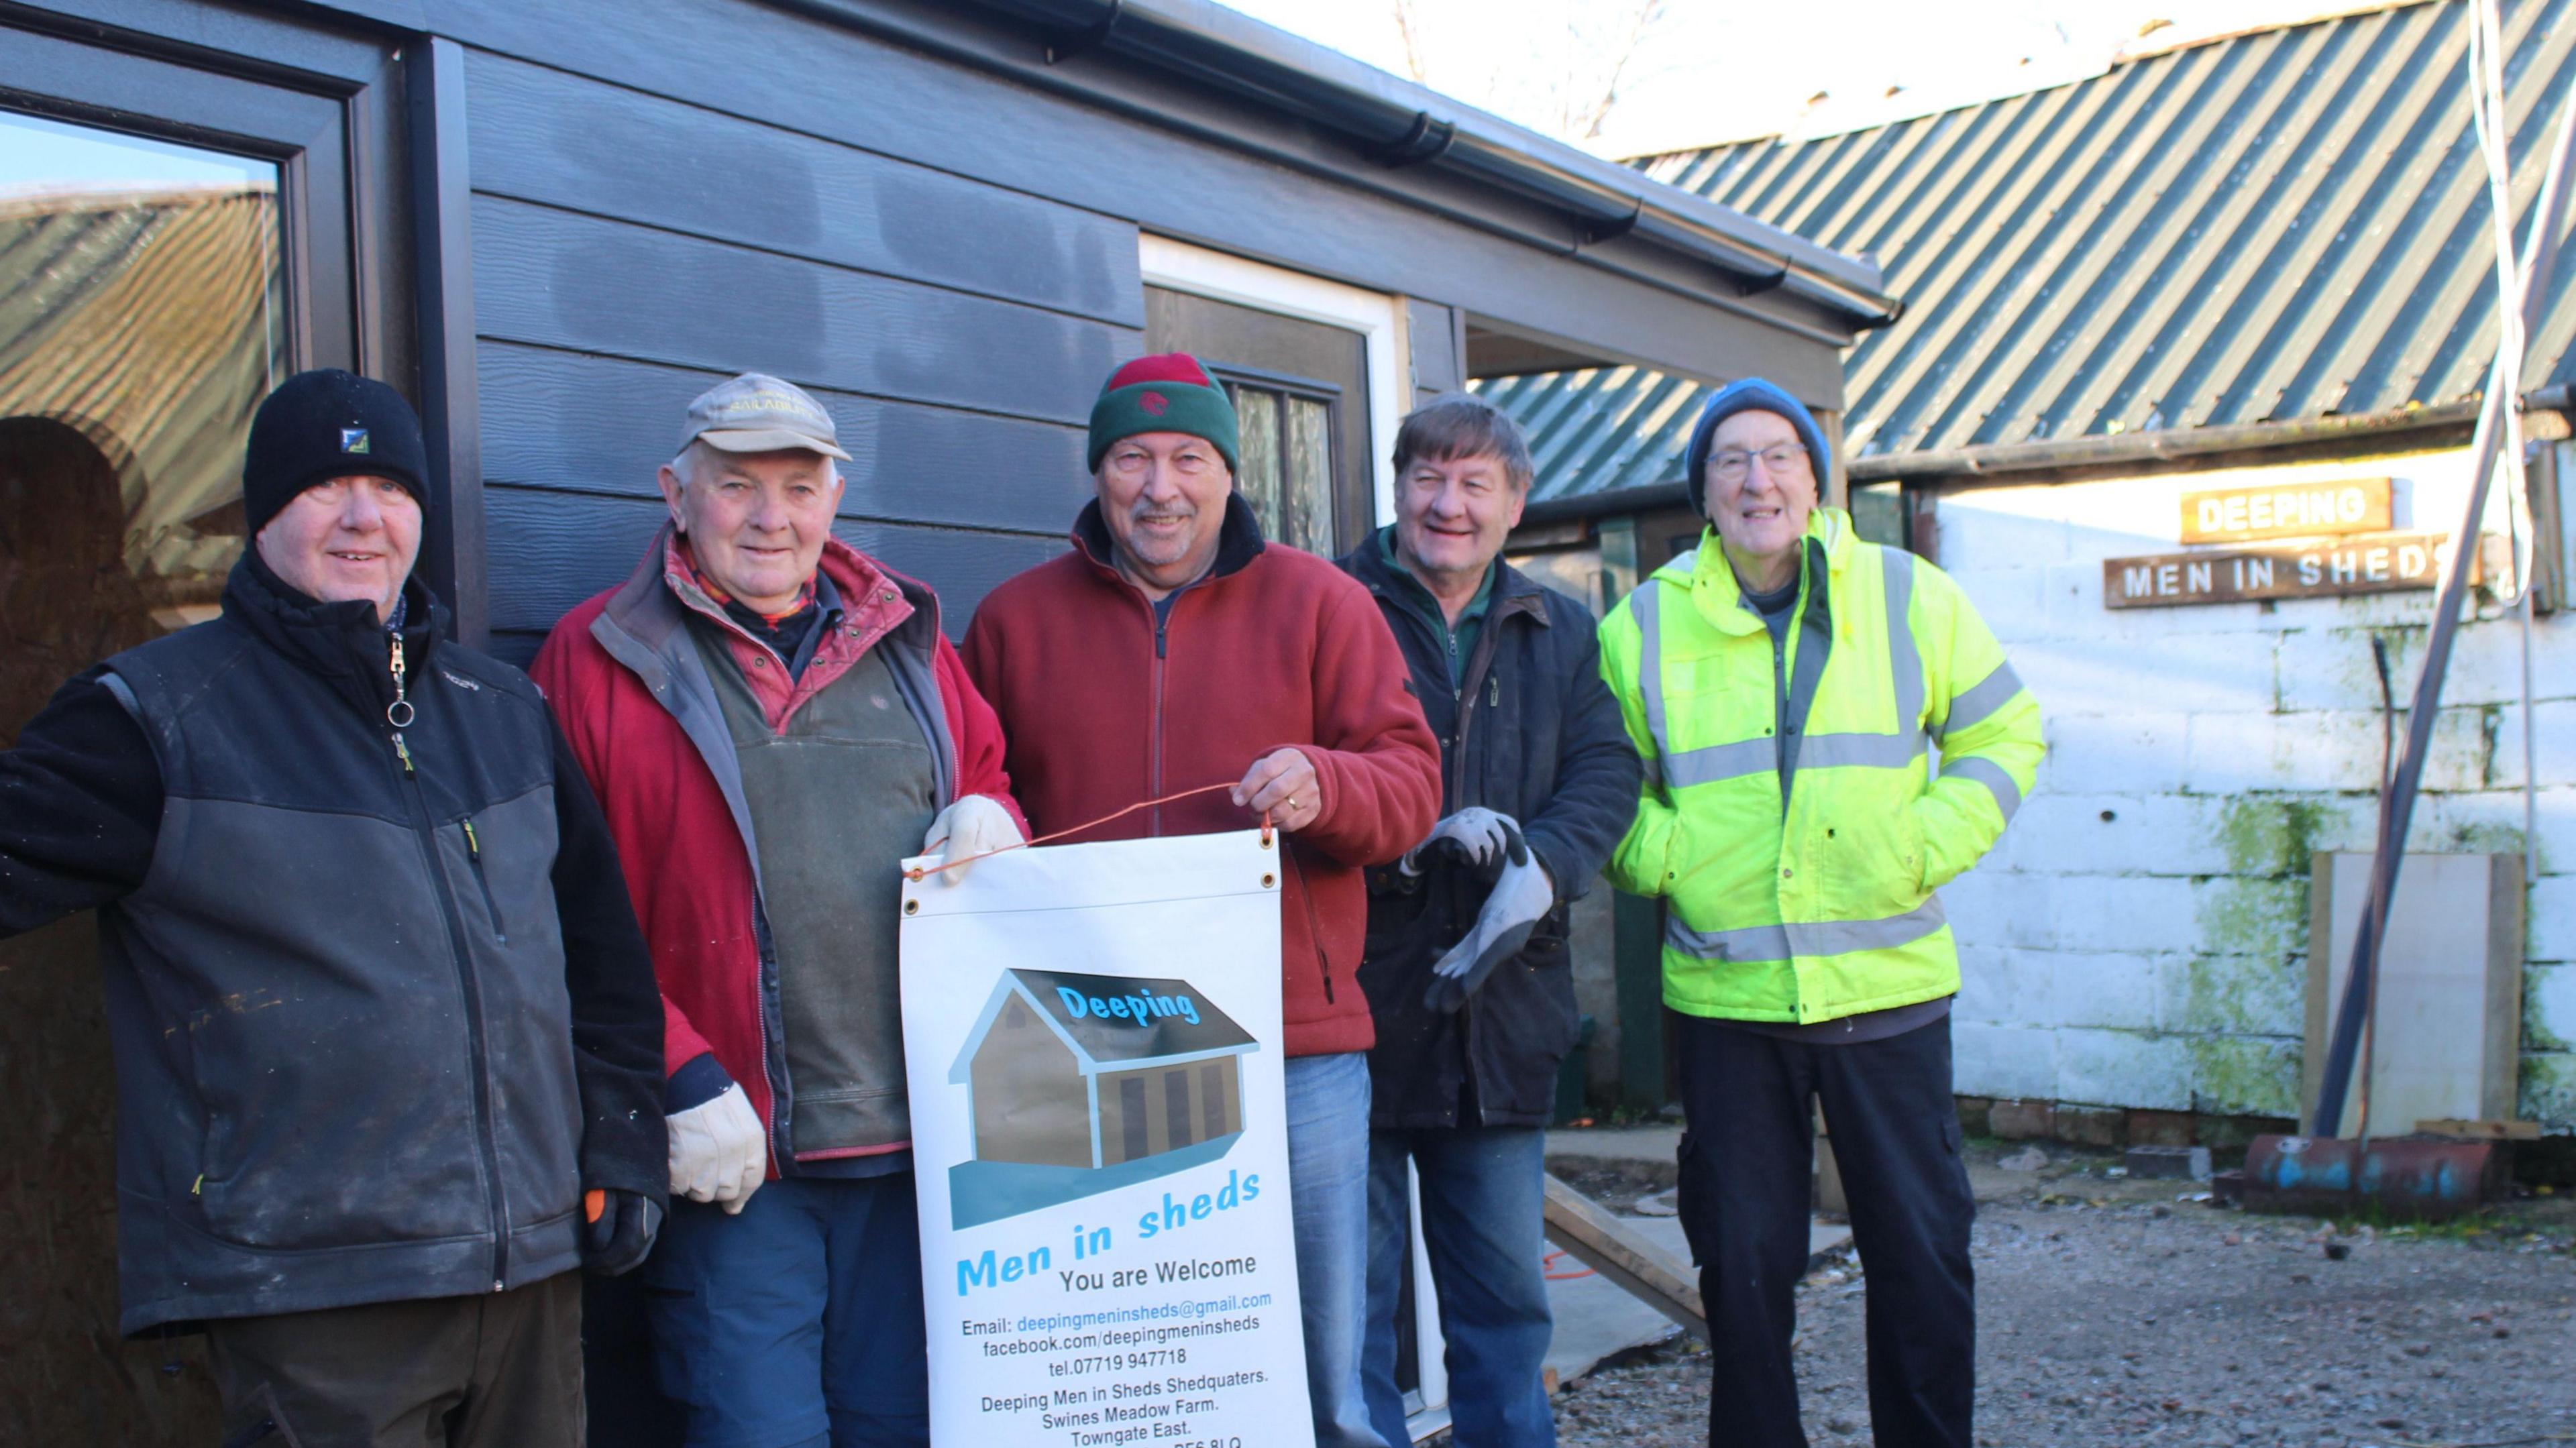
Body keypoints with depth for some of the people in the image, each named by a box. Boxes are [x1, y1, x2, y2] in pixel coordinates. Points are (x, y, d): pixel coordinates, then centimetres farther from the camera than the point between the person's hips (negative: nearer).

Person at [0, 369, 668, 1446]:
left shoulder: (502, 708, 14)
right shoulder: (157, 718, -1)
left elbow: (600, 943, 18)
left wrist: (621, 1146, 13)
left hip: (534, 1268, 5)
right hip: (309, 1294, -5)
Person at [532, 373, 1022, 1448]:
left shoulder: (905, 643, 14)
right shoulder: (598, 656, 0)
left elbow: (989, 784, 25)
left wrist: (989, 819, 0)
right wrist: (680, 1081, -11)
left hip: (914, 1146, 4)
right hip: (732, 1156, -4)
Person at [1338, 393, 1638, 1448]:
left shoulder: (1561, 635, 15)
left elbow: (1607, 772, 5)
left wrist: (1540, 862, -14)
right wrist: (1412, 837, -21)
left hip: (1501, 1015, 4)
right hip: (1354, 1005, -4)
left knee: (1506, 1298, 14)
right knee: (1350, 1294, 3)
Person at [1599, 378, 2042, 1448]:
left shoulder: (1909, 597, 3)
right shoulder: (1643, 624, 2)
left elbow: (2004, 733, 9)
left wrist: (1928, 845, -3)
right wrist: (1660, 855, -7)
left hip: (1887, 988, 0)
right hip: (1724, 996, 0)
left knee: (1922, 1249, 8)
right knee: (1742, 1261, 8)